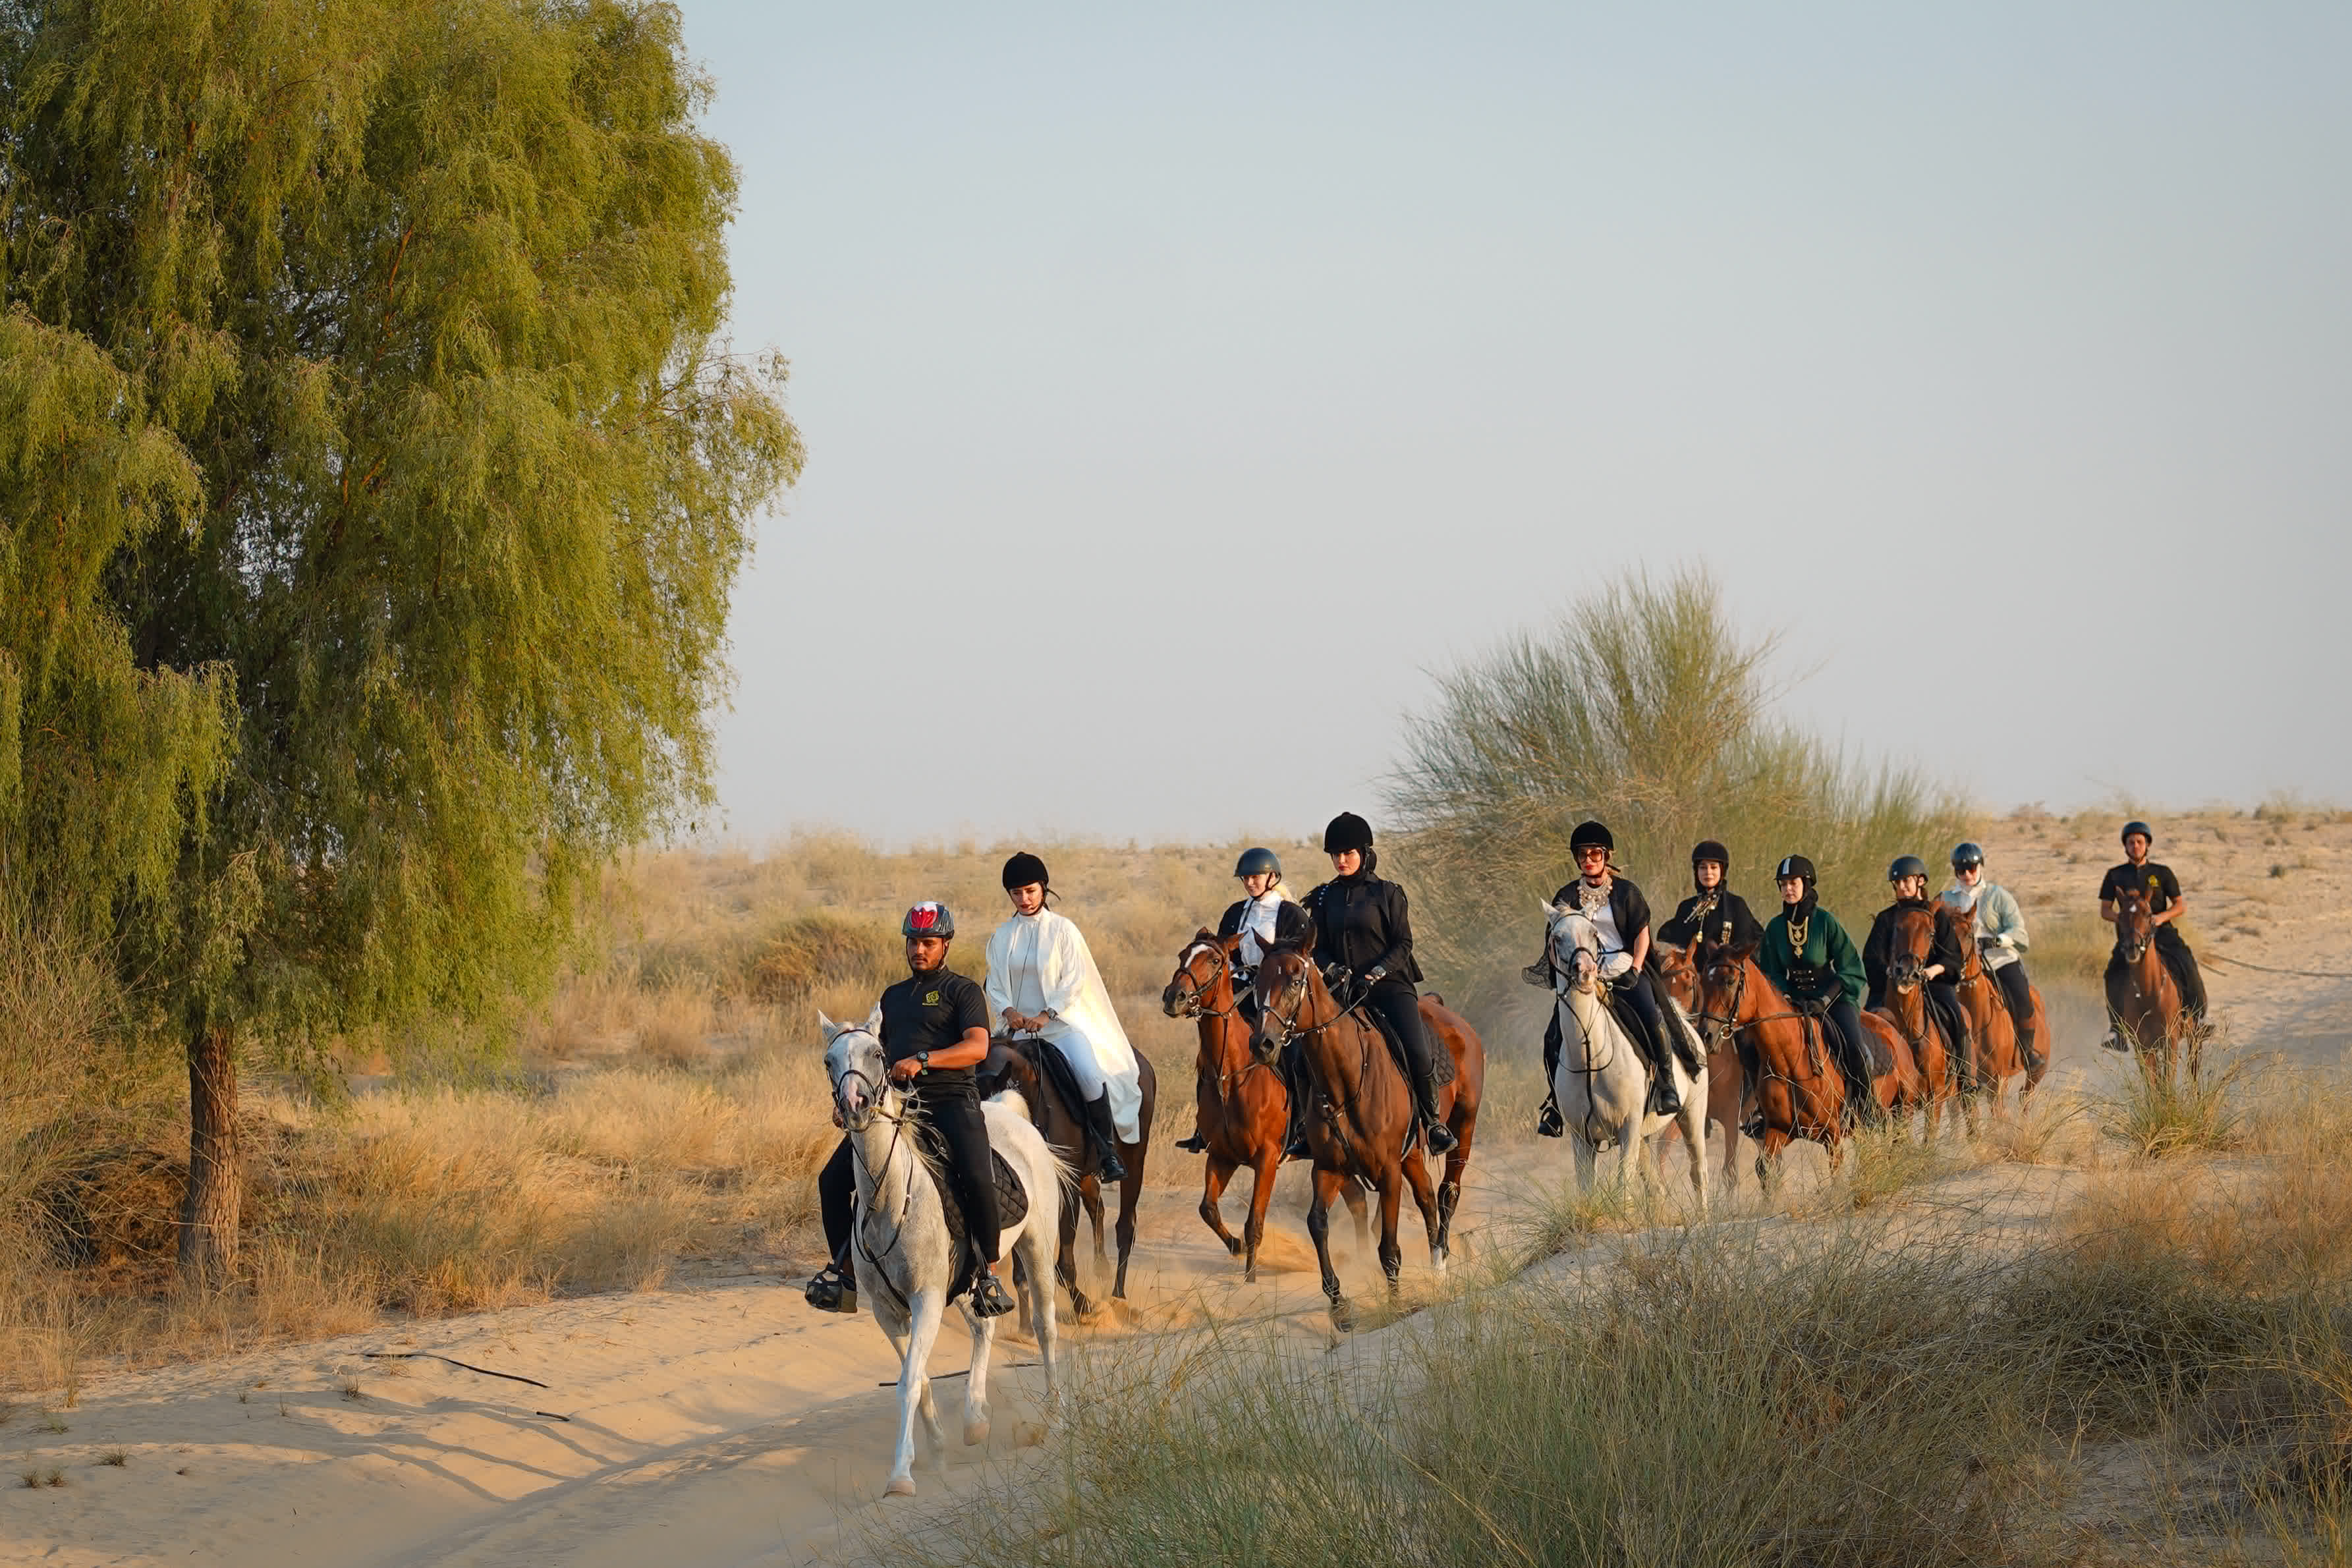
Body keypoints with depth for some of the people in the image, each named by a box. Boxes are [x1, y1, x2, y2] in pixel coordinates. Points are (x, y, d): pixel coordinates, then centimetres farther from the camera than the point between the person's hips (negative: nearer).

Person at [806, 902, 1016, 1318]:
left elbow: (977, 1047, -10)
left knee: (977, 1180, -30)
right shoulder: (894, 996, 25)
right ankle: (844, 1266, 7)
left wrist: (922, 1060, -23)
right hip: (896, 1101, 6)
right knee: (833, 1180, -7)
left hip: (951, 1099, -6)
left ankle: (988, 1272, -15)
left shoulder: (963, 991, 6)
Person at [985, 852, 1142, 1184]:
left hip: (1060, 1022, -3)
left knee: (1090, 1075, -26)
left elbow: (1073, 982, -5)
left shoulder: (1063, 930, 1)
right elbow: (994, 985, 9)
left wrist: (1045, 1016, -17)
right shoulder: (1002, 937, 10)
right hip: (1018, 1026, 4)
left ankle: (1108, 1152, -14)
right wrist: (1008, 1011, -13)